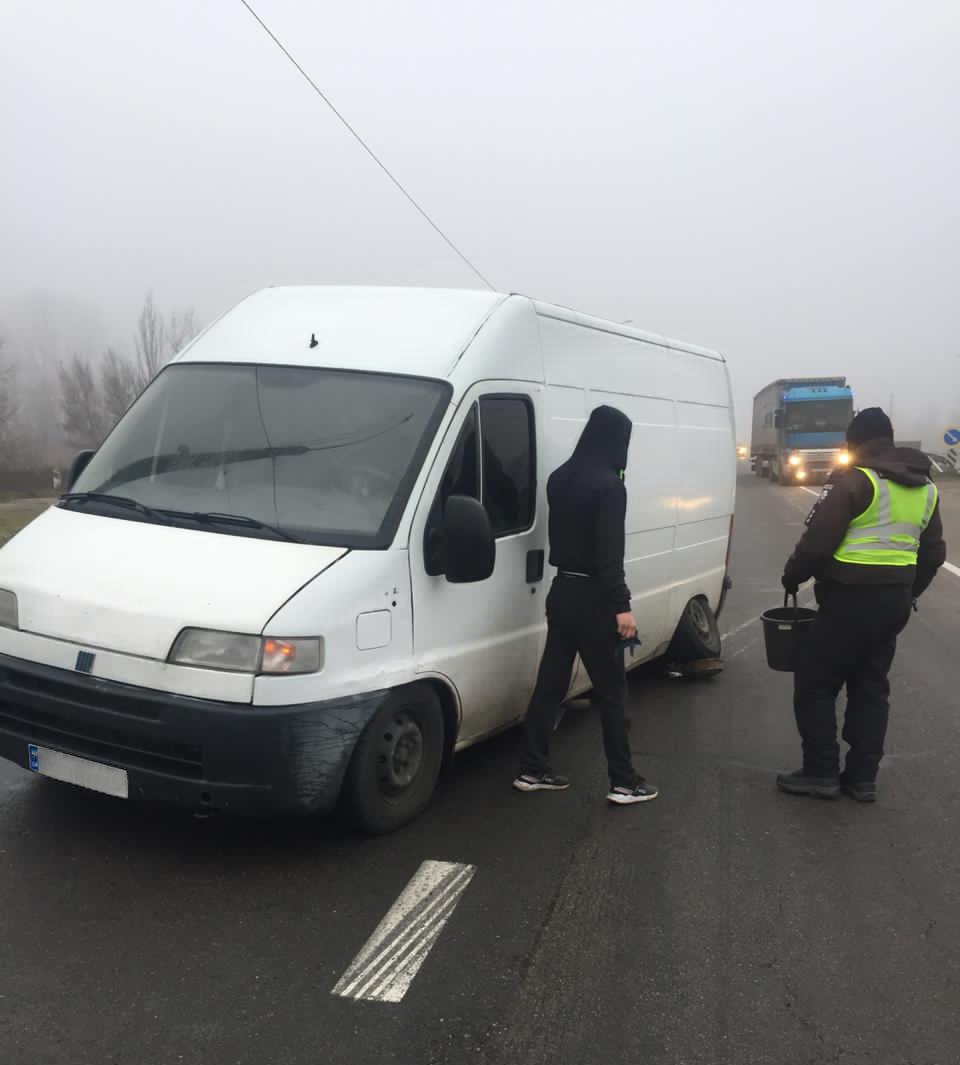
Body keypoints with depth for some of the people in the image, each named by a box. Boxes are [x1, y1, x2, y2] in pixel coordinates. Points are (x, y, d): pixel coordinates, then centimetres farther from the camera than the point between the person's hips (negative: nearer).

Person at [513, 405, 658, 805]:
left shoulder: (560, 478, 7)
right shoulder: (608, 485, -17)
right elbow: (609, 552, -21)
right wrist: (622, 606, -19)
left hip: (562, 591, 8)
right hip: (592, 598, -8)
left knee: (550, 683, 13)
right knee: (611, 691, 2)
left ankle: (533, 770, 20)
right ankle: (624, 782, 10)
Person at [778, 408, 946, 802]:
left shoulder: (853, 481, -13)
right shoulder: (926, 488, 12)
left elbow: (817, 543, -16)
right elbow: (933, 553, 18)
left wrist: (792, 576, 0)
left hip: (851, 599, -8)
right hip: (895, 602, 8)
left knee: (814, 683, 3)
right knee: (871, 687, 15)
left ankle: (821, 772, 6)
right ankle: (862, 777, 17)